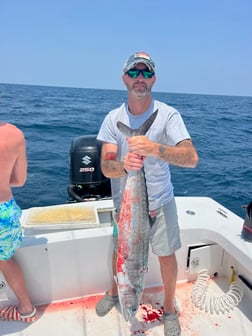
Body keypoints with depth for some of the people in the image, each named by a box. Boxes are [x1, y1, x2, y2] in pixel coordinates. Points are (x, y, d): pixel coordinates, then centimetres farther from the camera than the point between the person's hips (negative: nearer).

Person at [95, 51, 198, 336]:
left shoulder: (168, 115, -13)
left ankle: (169, 310, 39)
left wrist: (155, 149, -43)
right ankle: (114, 292, 51)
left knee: (166, 256, 10)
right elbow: (106, 167, -14)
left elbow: (192, 158, -25)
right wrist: (124, 165, -37)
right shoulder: (113, 118, -7)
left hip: (160, 202, -1)